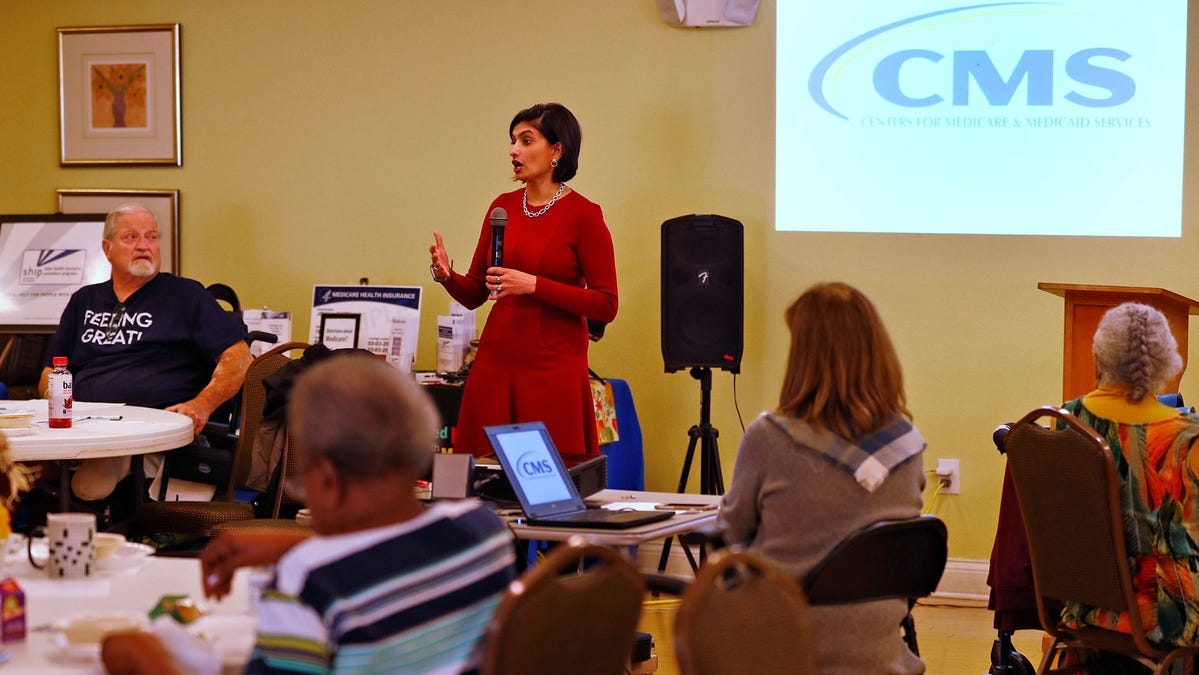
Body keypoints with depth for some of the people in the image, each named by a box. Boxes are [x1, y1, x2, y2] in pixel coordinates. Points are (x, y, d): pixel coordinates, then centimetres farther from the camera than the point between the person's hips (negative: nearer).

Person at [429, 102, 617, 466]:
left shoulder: (583, 215, -6)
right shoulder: (503, 207, 10)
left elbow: (606, 305, -9)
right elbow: (474, 293, 14)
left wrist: (535, 286, -17)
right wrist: (446, 275, -7)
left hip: (554, 366, -5)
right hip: (496, 362, 5)